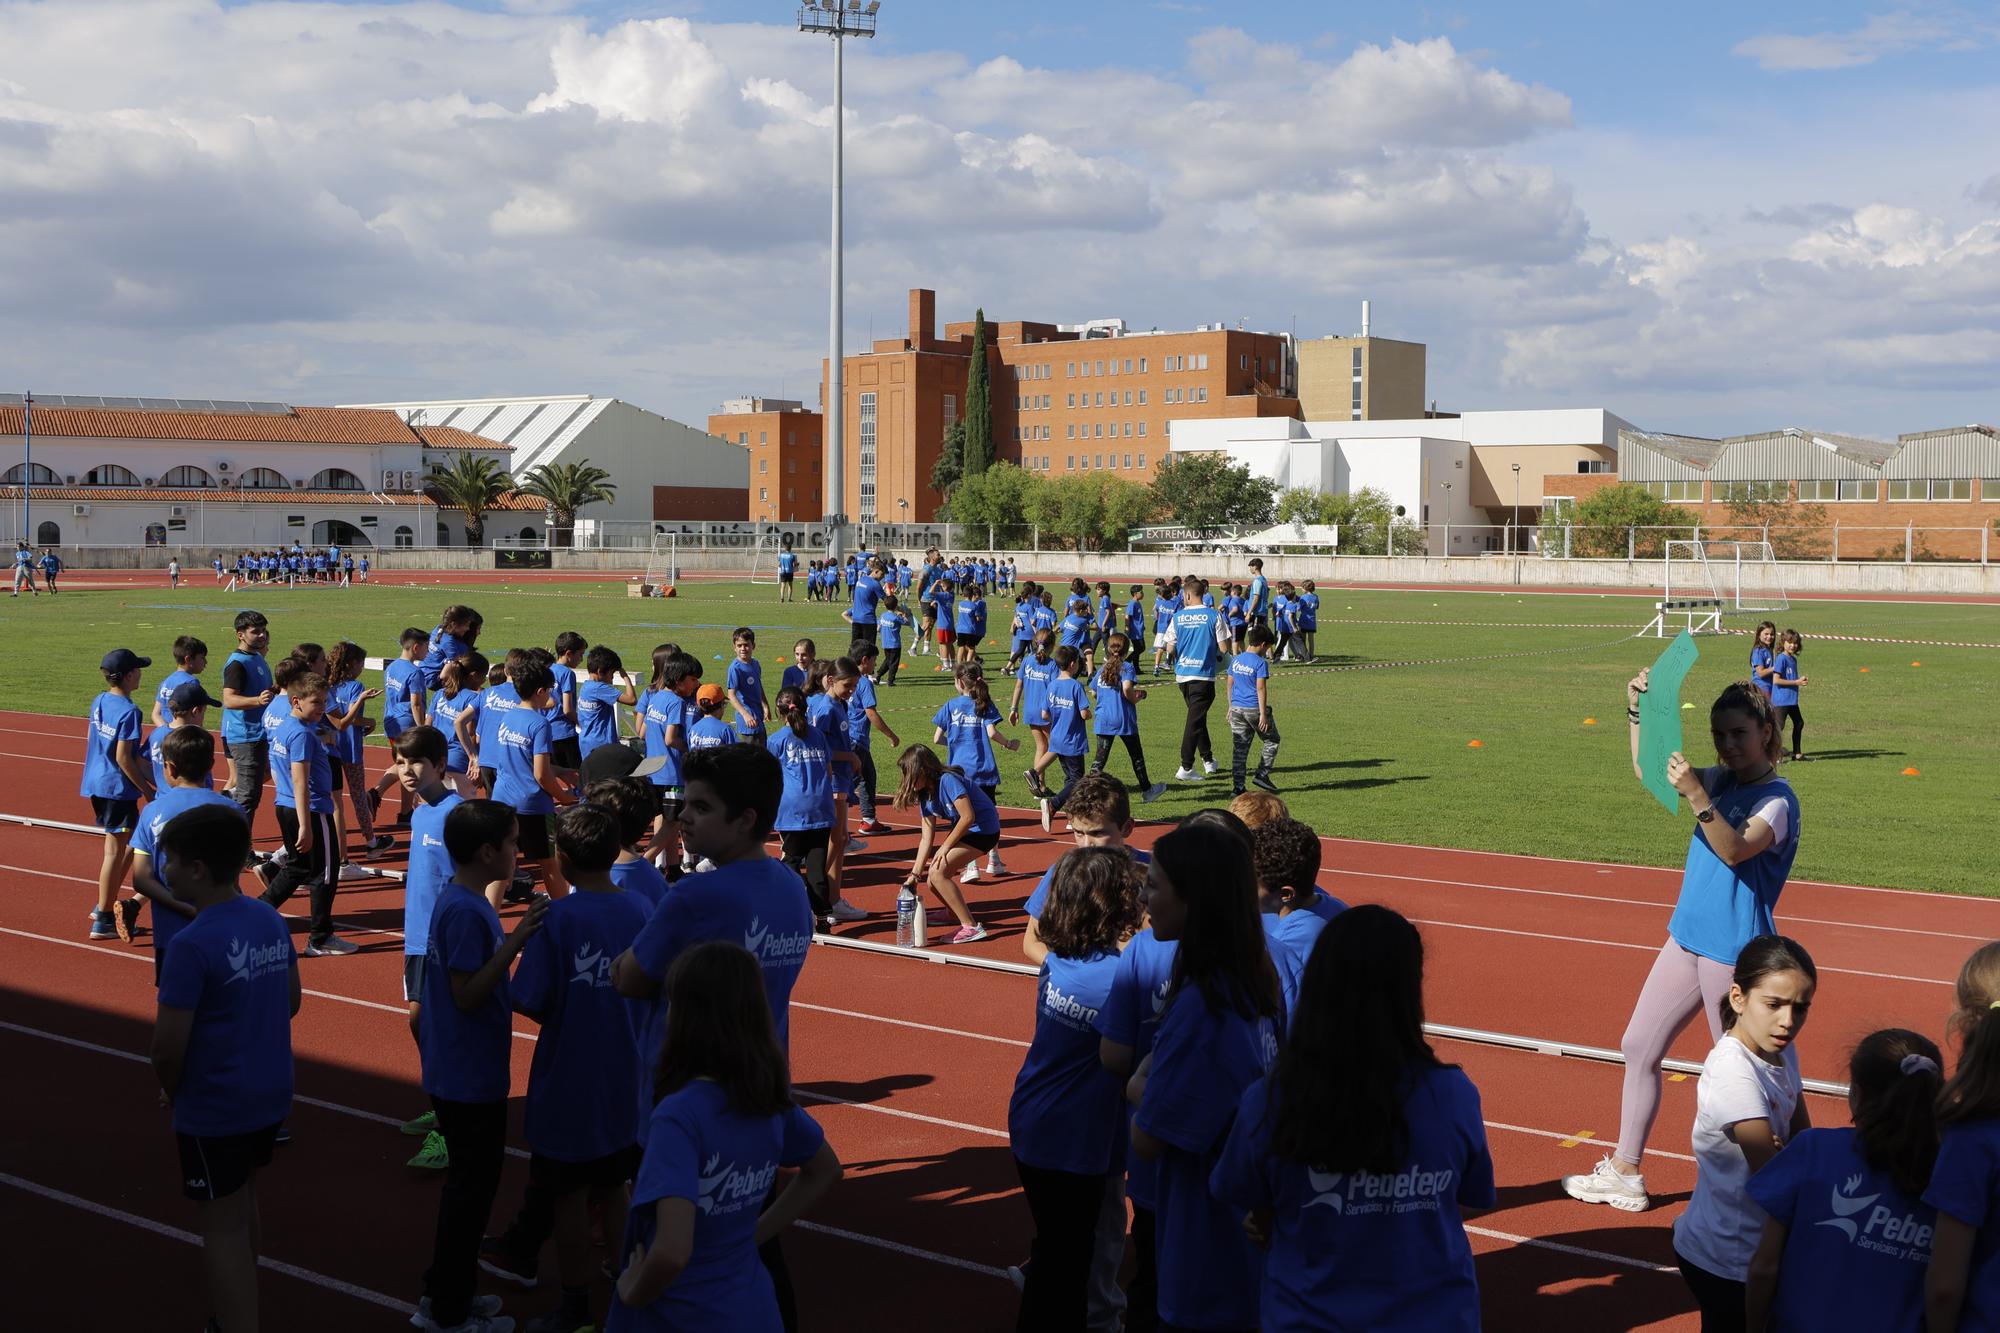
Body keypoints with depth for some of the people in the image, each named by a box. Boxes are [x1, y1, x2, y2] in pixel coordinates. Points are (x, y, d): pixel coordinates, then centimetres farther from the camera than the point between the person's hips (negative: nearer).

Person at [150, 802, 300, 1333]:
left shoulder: (192, 944, -24)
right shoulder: (272, 920, -1)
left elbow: (168, 1047, -21)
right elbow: (292, 1001, 12)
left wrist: (173, 1092, -2)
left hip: (215, 1107, -7)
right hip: (271, 1093, 8)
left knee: (223, 1224, 5)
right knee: (244, 1202, 24)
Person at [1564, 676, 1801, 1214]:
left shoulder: (1778, 798, -14)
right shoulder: (1720, 781, 7)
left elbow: (1735, 849, -31)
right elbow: (1648, 771, 16)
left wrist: (1696, 796, -42)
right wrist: (1637, 709, 4)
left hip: (1734, 952, -8)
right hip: (1687, 939, 8)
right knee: (1638, 1048, 12)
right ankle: (1624, 1172, 21)